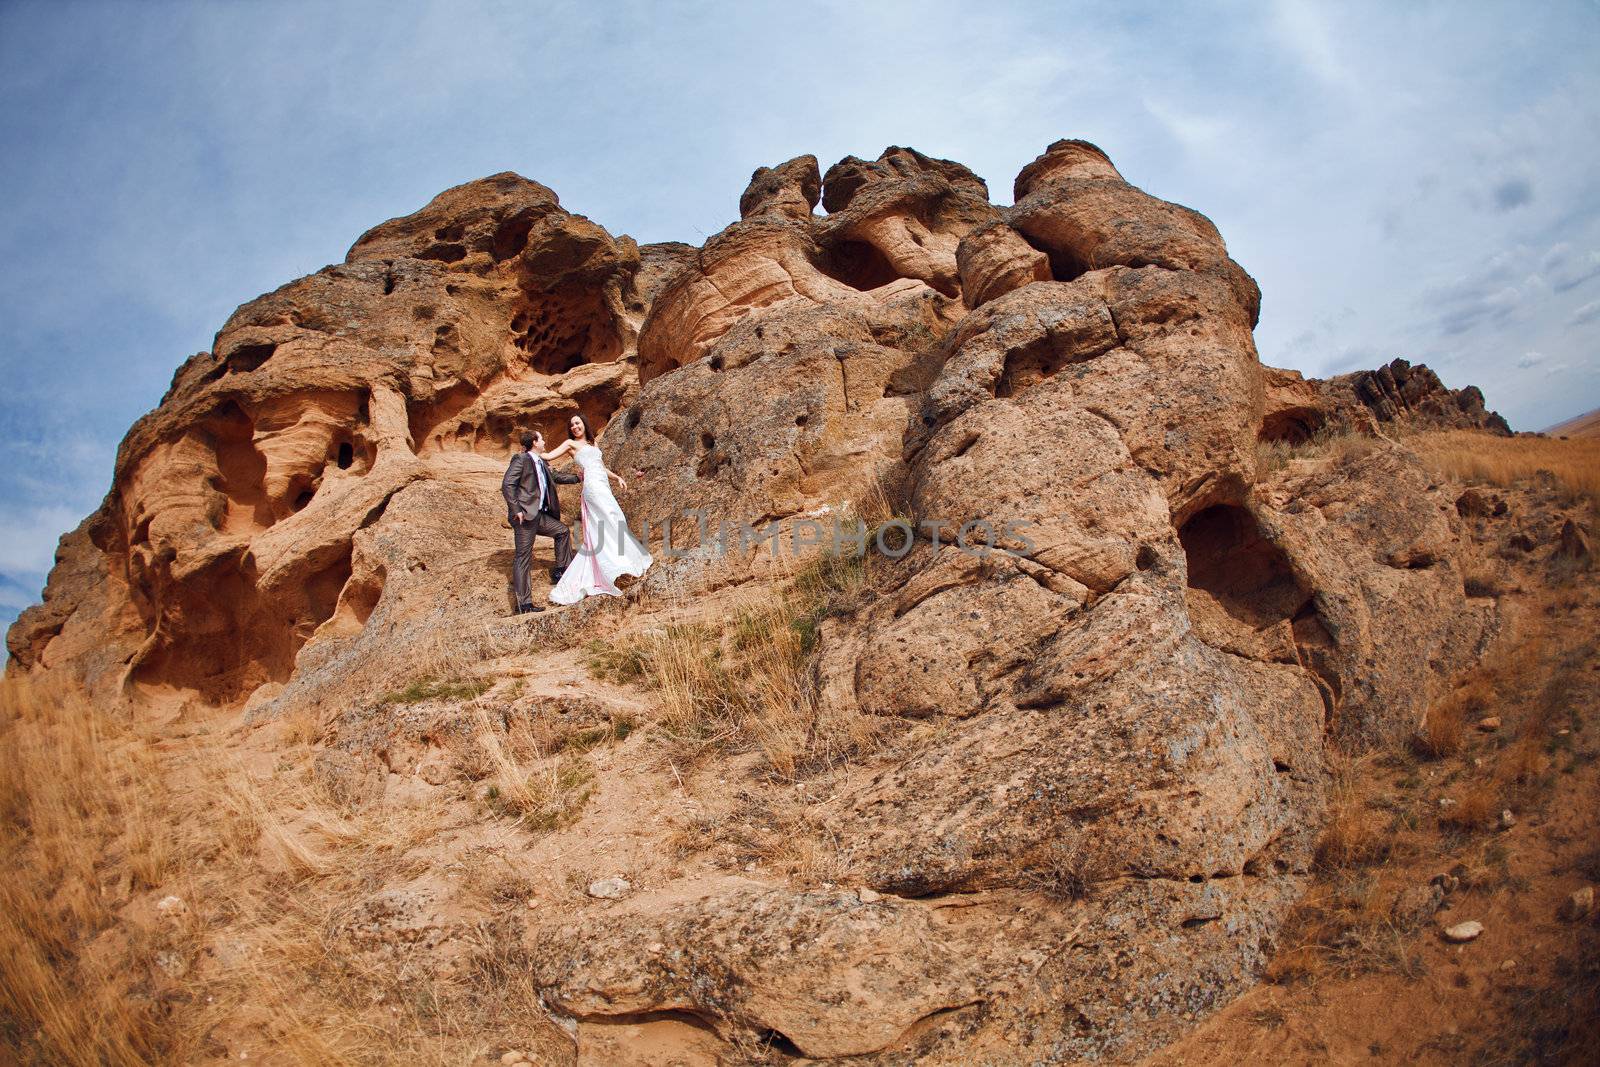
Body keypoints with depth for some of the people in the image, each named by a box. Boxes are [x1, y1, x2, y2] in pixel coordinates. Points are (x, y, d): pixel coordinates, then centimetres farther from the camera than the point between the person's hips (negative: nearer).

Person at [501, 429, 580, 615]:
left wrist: (578, 478, 39)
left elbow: (556, 477, 36)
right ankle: (524, 603, -7)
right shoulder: (521, 459, -8)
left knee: (562, 531, 19)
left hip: (540, 514, 9)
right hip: (525, 515, -9)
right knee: (523, 556, -7)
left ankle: (561, 571, 26)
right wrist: (516, 510, -20)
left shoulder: (541, 463, 18)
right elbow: (507, 485, -15)